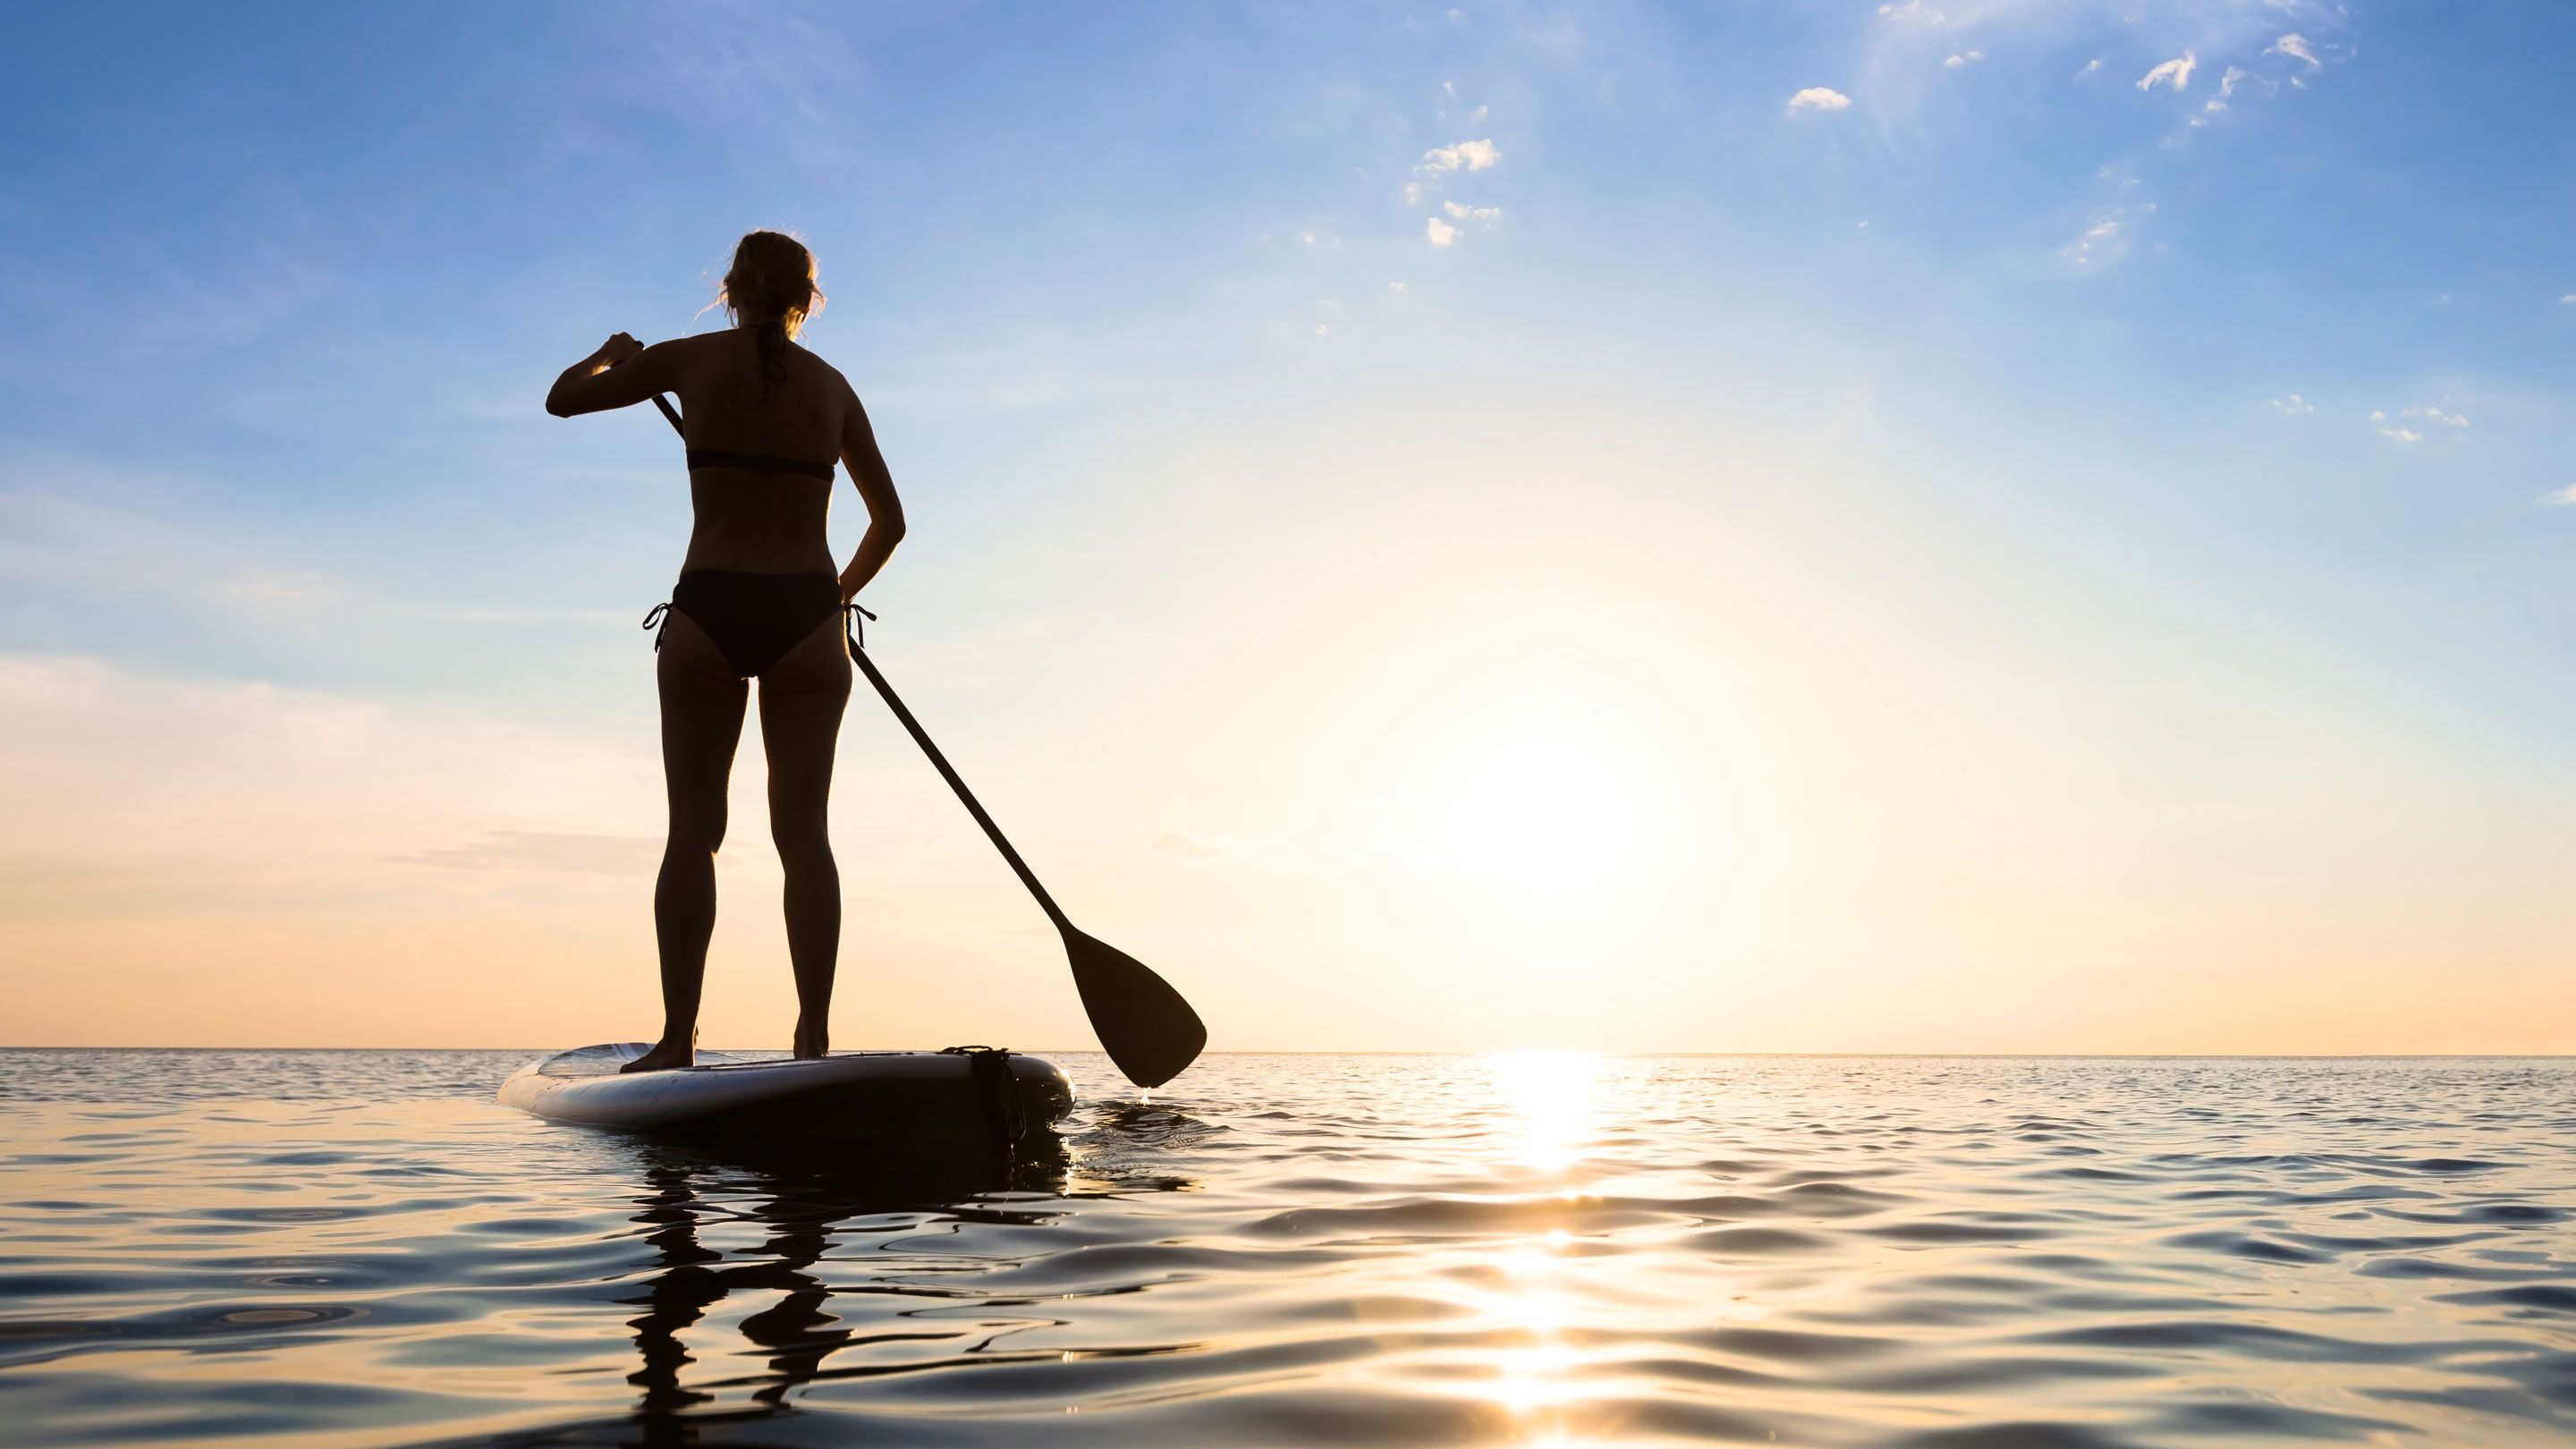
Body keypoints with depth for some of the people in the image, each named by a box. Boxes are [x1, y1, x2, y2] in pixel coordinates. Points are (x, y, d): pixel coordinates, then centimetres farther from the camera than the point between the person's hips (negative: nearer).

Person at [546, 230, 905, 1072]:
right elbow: (889, 522, 18)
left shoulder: (692, 360, 5)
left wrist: (613, 354, 36)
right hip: (805, 619, 1)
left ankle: (678, 1039, -2)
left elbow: (563, 399, 16)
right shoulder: (832, 386, 11)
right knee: (802, 828, 2)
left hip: (708, 614, -1)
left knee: (693, 829, 1)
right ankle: (814, 1035, -2)